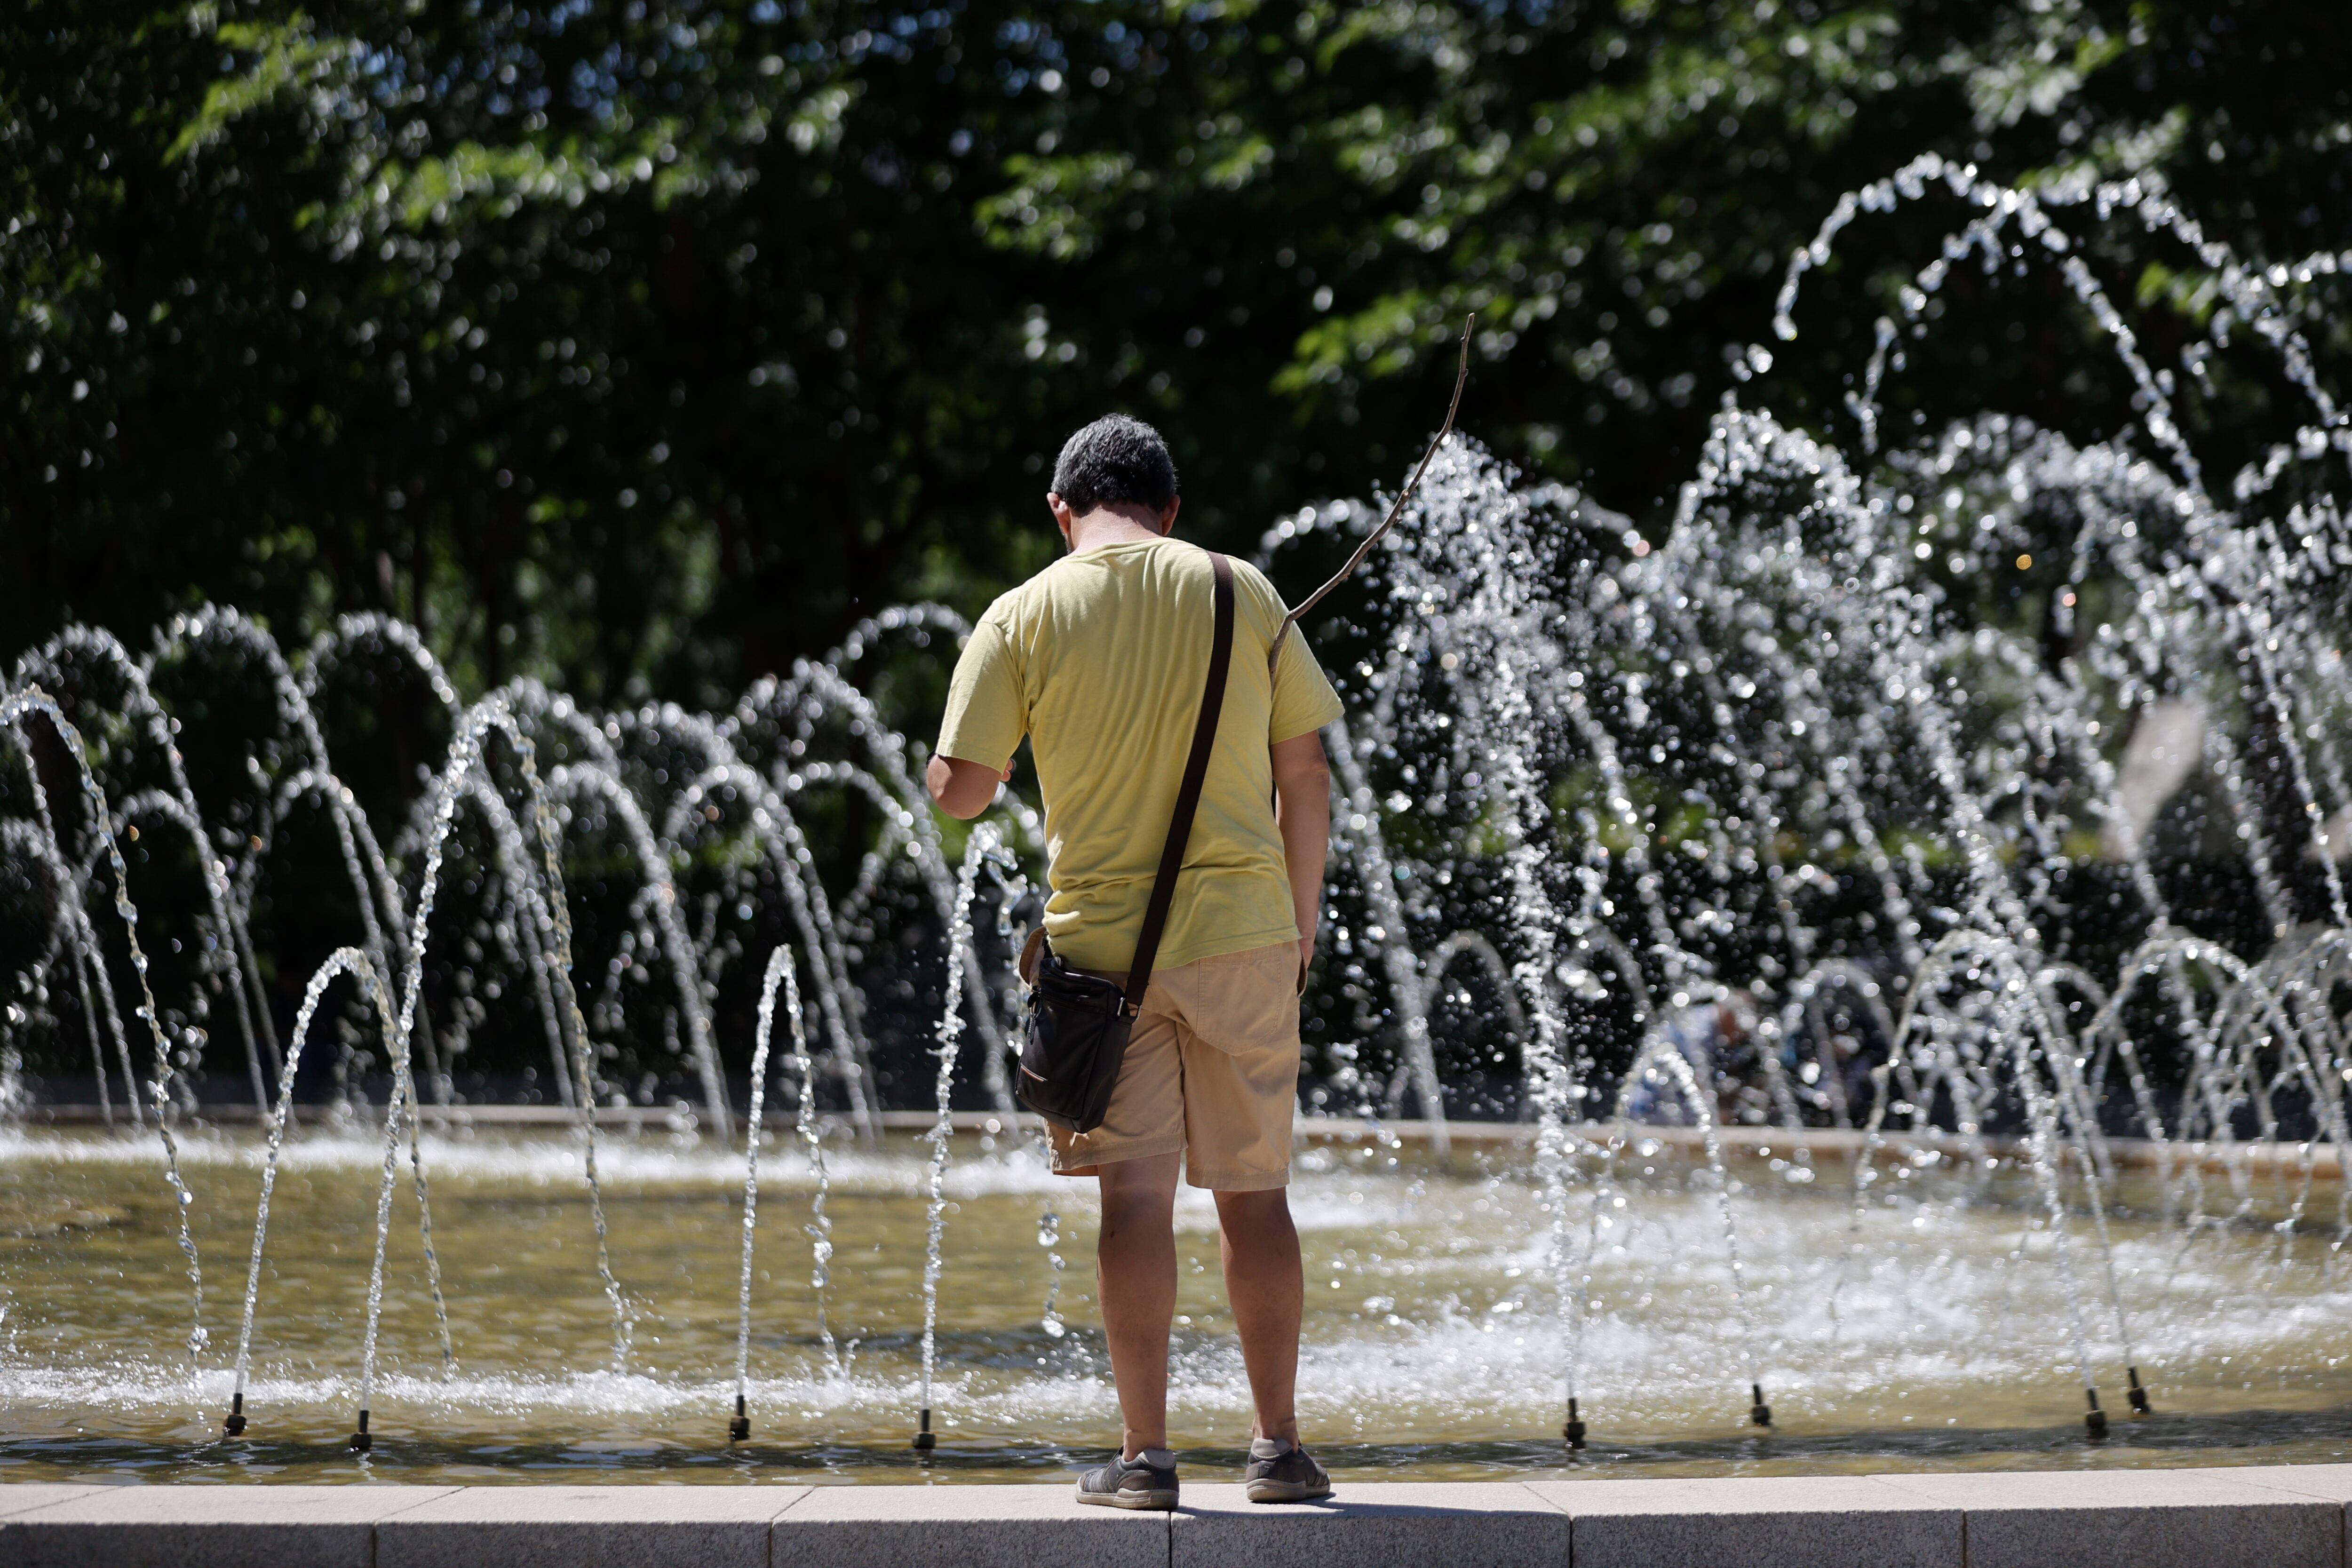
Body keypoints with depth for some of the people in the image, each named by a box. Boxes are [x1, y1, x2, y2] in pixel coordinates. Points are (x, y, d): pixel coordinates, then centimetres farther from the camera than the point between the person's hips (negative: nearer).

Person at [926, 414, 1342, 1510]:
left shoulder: (1025, 615, -1)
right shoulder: (1240, 595, 3)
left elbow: (960, 790, -4)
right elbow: (1305, 775, 4)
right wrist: (1303, 920, 14)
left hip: (1102, 936, -1)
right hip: (1243, 928, 1)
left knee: (1135, 1194, 0)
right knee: (1254, 1193, 8)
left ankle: (1144, 1453, -2)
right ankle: (1278, 1445, 11)